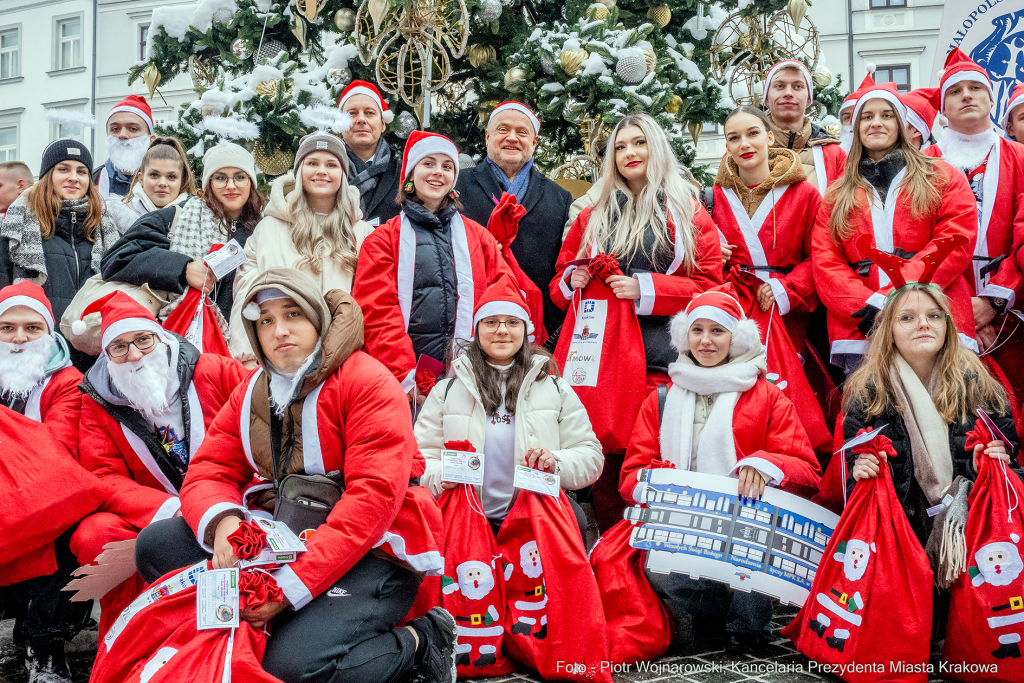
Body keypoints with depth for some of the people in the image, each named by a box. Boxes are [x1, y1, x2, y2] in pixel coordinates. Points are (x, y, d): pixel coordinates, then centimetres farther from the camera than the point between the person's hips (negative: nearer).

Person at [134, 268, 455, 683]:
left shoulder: (368, 382, -12)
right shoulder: (250, 393, 11)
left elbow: (374, 496, -21)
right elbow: (208, 472, 5)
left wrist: (293, 583, -27)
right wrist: (222, 521, -22)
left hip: (371, 552, -7)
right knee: (157, 545, -5)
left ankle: (418, 641, -5)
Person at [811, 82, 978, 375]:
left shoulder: (943, 179, 15)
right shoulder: (837, 197, 20)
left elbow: (956, 243, 0)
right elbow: (824, 263, 8)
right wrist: (868, 306, -11)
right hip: (859, 333, 1)